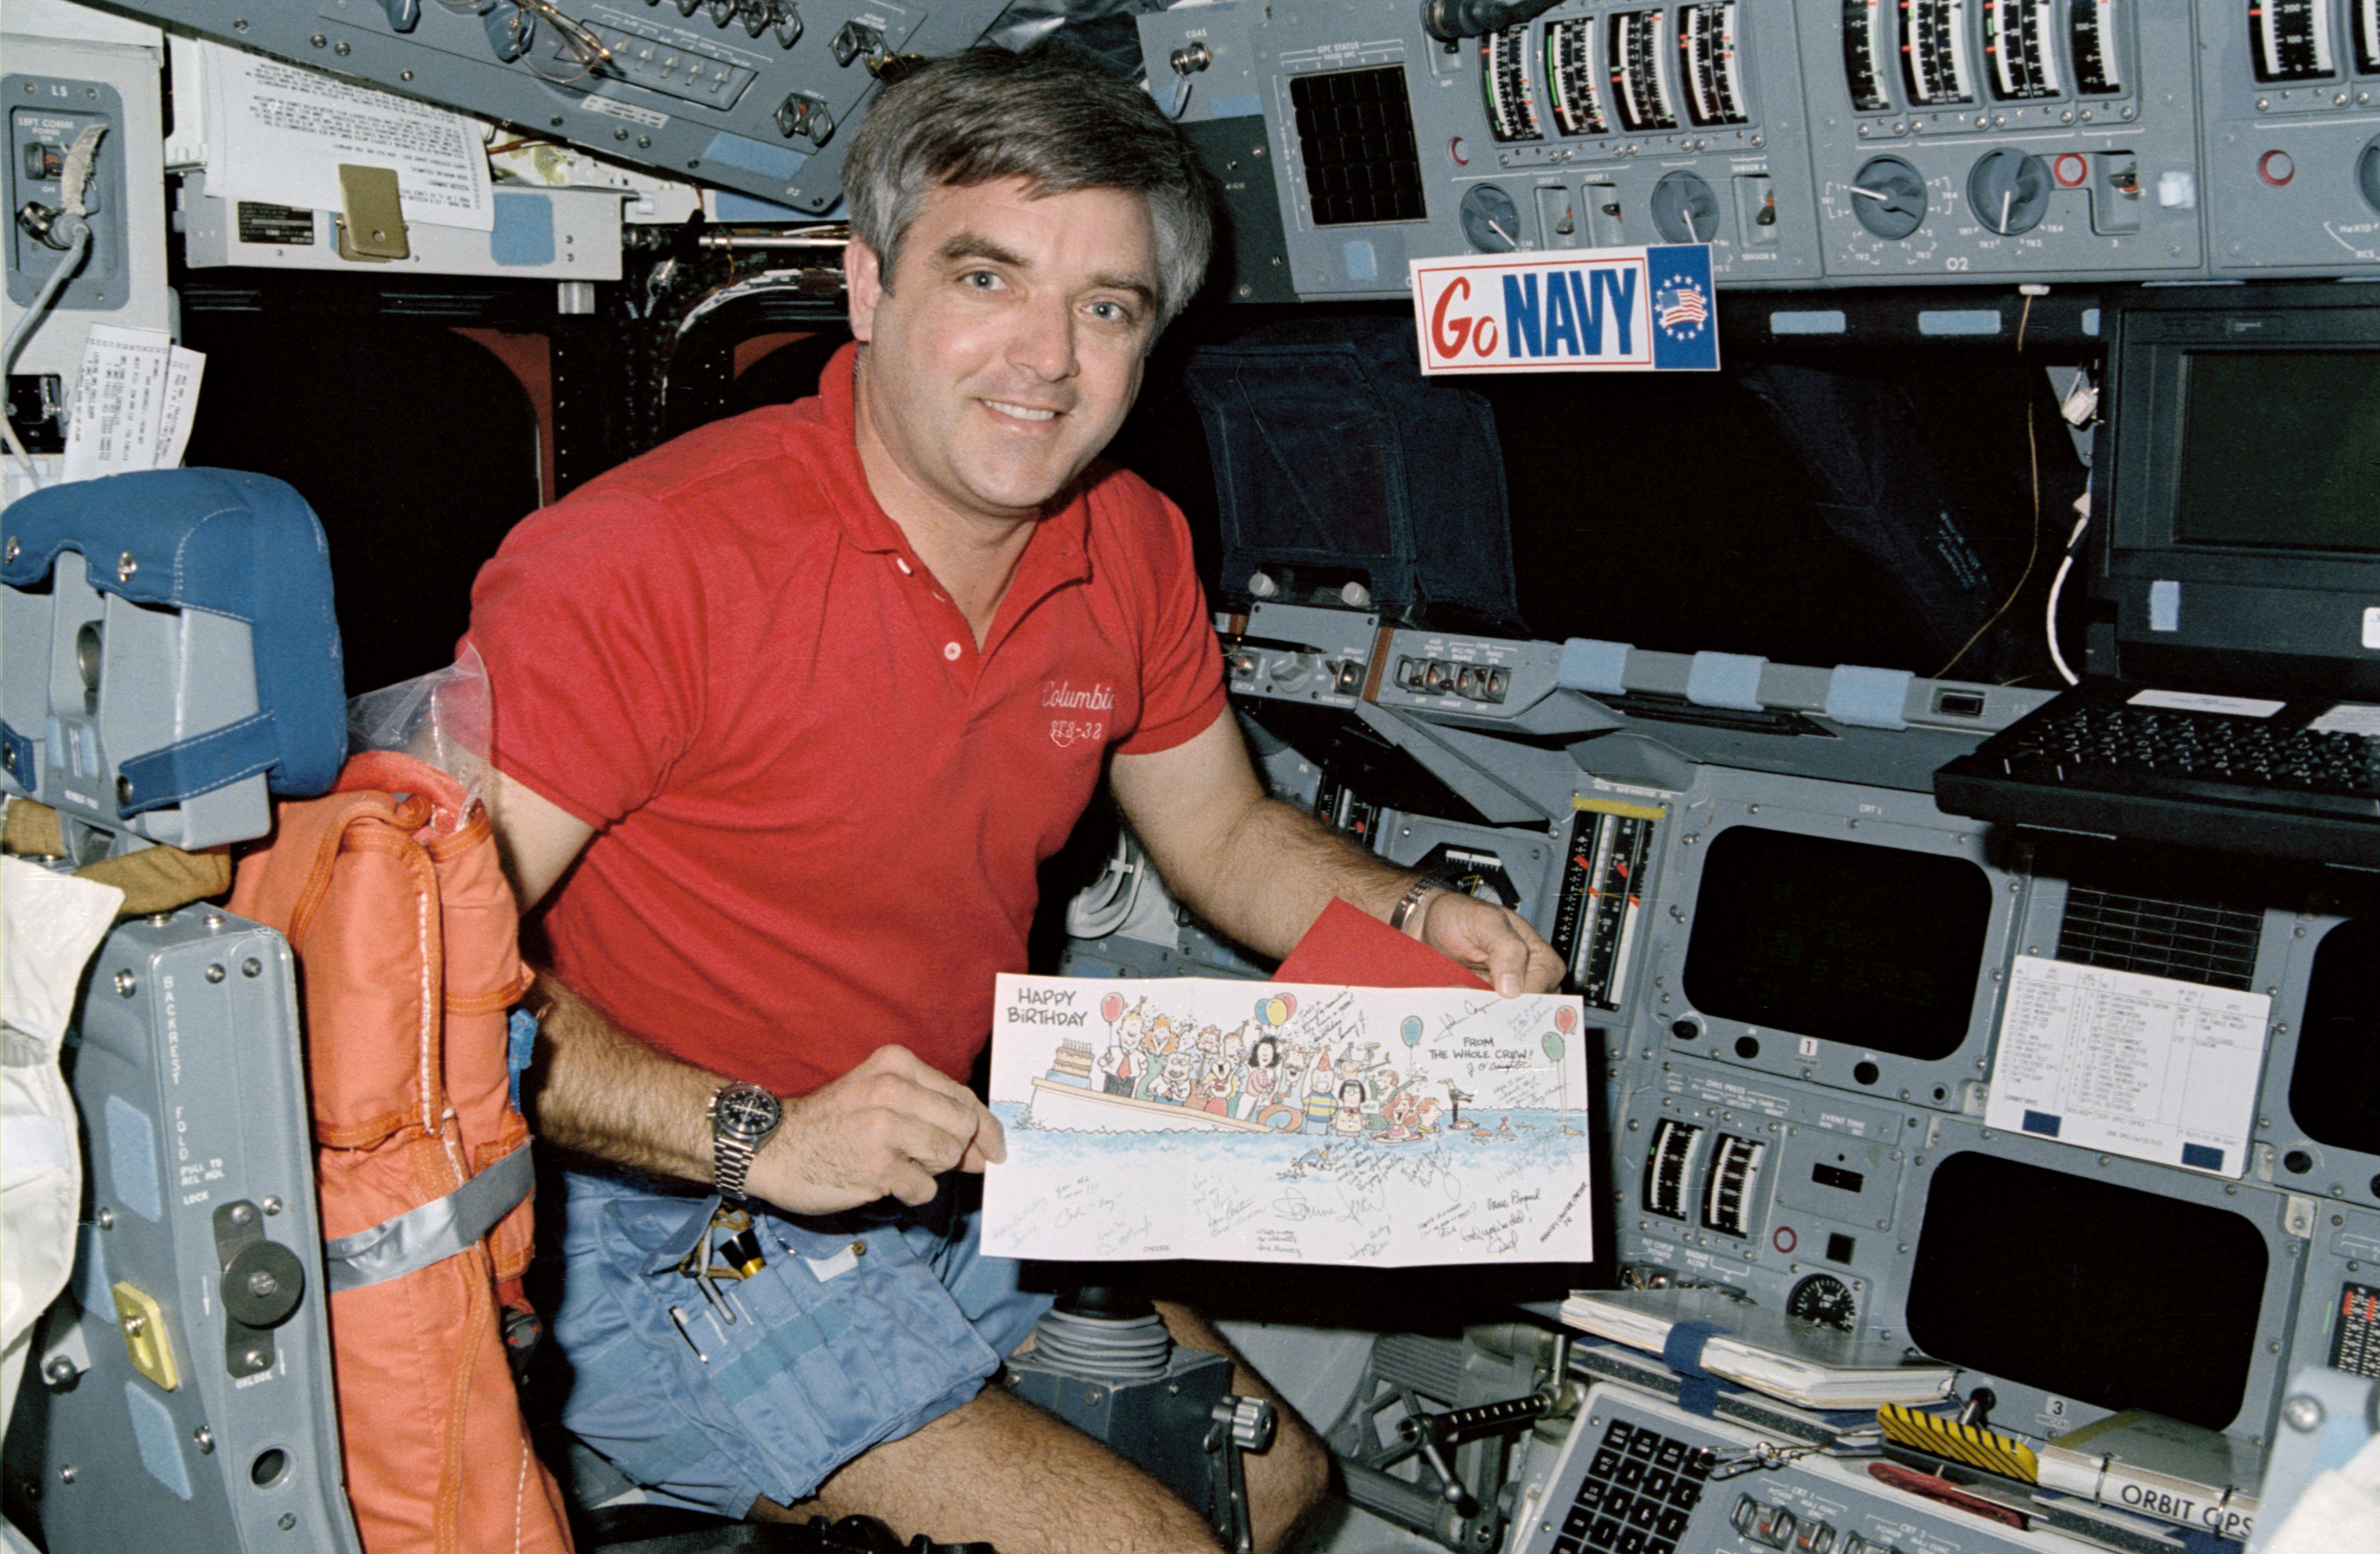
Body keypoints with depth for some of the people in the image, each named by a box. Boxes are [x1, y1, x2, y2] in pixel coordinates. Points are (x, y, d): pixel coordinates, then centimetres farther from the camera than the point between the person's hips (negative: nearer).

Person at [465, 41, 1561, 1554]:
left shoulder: (1133, 549, -1)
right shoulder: (647, 564, -24)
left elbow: (1226, 833, 13)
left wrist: (1416, 918, -6)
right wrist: (755, 1135, -32)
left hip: (960, 1178, 8)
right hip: (666, 1230, -7)